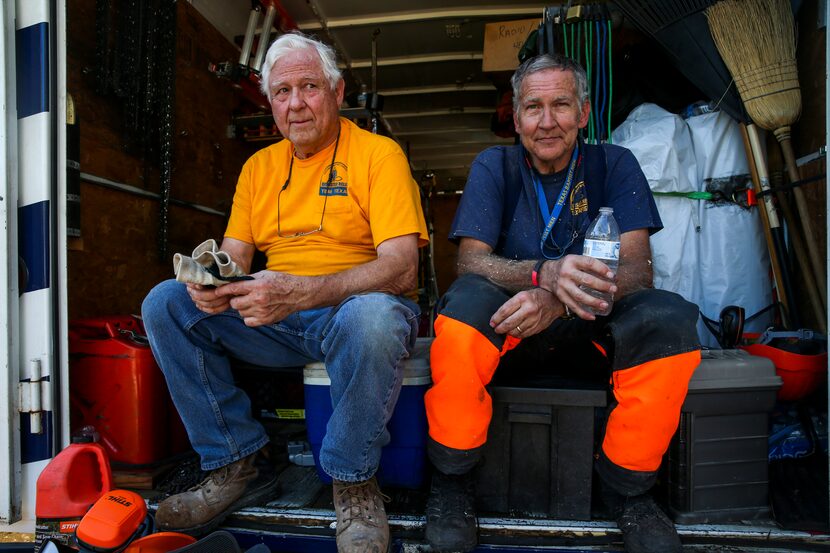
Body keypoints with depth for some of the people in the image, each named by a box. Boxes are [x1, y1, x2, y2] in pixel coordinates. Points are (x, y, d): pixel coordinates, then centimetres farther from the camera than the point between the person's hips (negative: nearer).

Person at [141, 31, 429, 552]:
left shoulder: (379, 154, -5)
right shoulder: (259, 167, 13)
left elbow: (401, 268, -18)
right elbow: (234, 254, 10)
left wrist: (301, 293, -32)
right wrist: (210, 279, -16)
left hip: (355, 306, -5)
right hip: (272, 315, 6)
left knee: (373, 317, -39)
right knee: (165, 303, -9)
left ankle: (354, 482, -12)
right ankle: (236, 465, -1)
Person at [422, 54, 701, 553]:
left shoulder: (614, 164, 0)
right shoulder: (495, 166, -1)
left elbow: (638, 268, -12)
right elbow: (471, 259, -13)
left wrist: (559, 299, -33)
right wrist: (544, 274, -35)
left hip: (592, 323, 2)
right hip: (513, 317, -1)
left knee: (670, 317, -28)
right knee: (465, 300, -32)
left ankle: (627, 487, -4)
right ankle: (452, 479, -11)